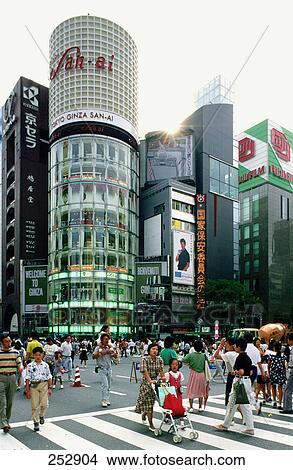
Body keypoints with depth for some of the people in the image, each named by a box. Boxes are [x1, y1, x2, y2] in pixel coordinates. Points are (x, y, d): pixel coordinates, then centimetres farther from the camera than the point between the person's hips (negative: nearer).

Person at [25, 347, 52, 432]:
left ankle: (41, 415, 28)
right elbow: (27, 378, -2)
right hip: (33, 386, -1)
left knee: (44, 404, -3)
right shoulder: (30, 366, -3)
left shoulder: (45, 365, 3)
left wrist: (50, 388, 3)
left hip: (44, 385, 1)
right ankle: (36, 422, 18)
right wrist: (27, 390, -4)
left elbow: (49, 377, 7)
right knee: (35, 405, 3)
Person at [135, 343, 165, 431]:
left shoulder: (160, 359, 1)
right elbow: (145, 371, -22)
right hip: (146, 382, -4)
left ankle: (144, 413, 45)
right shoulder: (145, 359, -12)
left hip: (156, 381, 4)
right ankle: (151, 425, 4)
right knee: (148, 402, -4)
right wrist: (150, 380, -34)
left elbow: (161, 370, -7)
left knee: (151, 401, 13)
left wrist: (163, 377, -26)